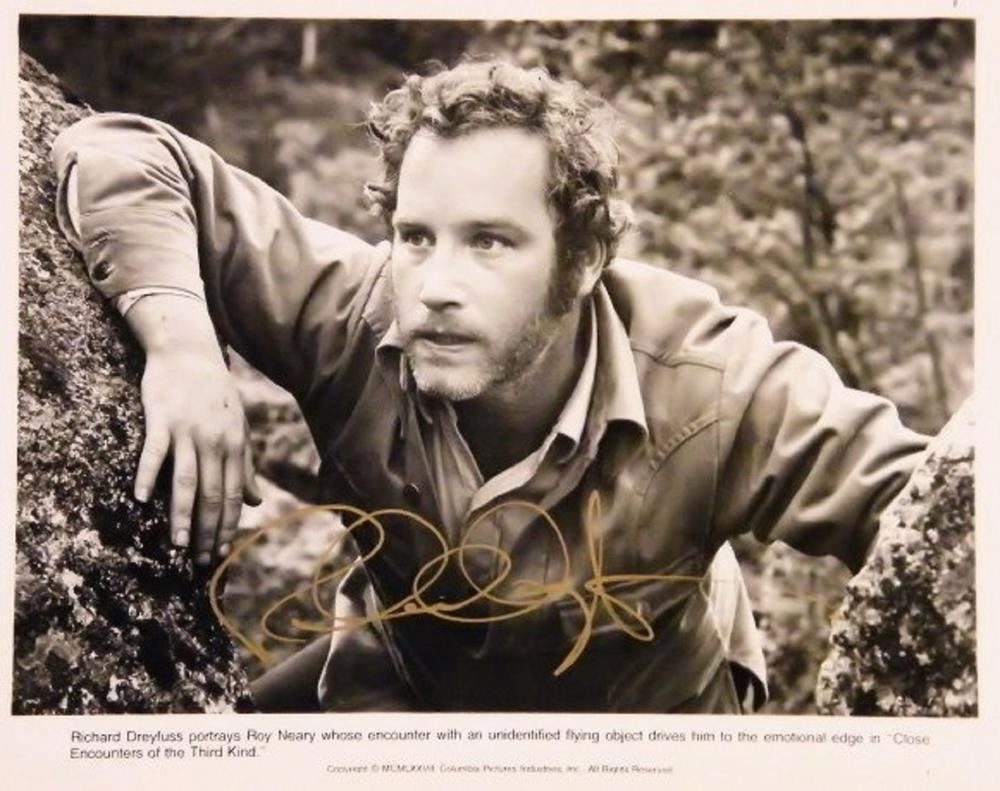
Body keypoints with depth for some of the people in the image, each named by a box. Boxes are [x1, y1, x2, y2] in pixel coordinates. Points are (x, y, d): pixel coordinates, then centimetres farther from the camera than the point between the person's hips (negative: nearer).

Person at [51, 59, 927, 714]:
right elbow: (120, 157, -24)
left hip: (640, 700, -1)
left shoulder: (711, 389, -33)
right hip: (408, 671, 2)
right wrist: (179, 340, -40)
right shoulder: (357, 315, -29)